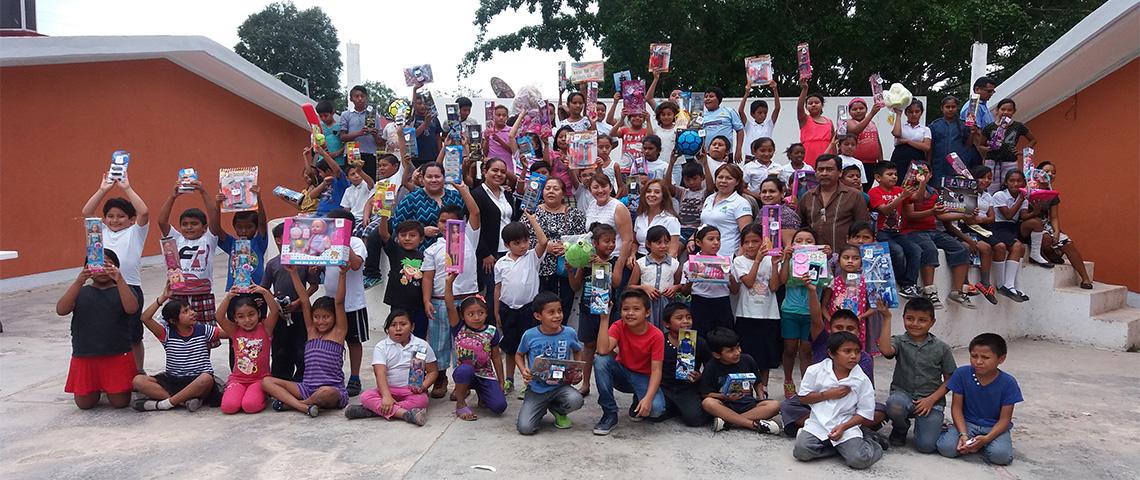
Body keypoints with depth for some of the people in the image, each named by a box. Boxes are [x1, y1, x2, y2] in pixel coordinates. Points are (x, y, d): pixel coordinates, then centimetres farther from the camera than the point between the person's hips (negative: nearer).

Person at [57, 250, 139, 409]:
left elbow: (132, 309, -18)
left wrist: (119, 280, -30)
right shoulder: (81, 292, 7)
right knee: (85, 404, 3)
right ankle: (97, 388, 35)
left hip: (118, 356, -1)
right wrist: (79, 281, -23)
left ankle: (109, 388, 32)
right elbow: (61, 310, -11)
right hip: (85, 356, 2)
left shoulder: (123, 290, 4)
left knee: (120, 402, -1)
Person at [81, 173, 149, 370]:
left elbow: (144, 212, -14)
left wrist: (127, 188, -9)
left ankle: (138, 373, 21)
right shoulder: (102, 232, 13)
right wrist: (103, 190, 2)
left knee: (134, 337, 8)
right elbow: (86, 212, 5)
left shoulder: (135, 232, 2)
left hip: (130, 288, -3)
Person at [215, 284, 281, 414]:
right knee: (228, 406, -22)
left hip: (260, 378, -2)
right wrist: (228, 297, -25)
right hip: (238, 379, 2)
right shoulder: (235, 331, 4)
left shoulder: (265, 329, -1)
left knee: (251, 406, -27)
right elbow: (220, 317, -11)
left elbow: (275, 311, -17)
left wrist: (264, 292, -30)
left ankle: (261, 394, 7)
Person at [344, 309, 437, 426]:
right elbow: (380, 374, -14)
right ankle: (405, 414, -41)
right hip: (389, 389, 1)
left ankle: (375, 409, -31)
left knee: (421, 400, -34)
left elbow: (433, 371, 4)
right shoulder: (381, 347, -2)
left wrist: (423, 387, -15)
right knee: (366, 397, -26)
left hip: (412, 390, -1)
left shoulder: (422, 345, 1)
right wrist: (386, 396, -29)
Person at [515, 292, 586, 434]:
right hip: (536, 389, -1)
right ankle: (541, 410, 21)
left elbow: (578, 352, 15)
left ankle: (558, 411, 7)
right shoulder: (530, 335, -10)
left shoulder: (569, 333, -5)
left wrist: (576, 372, -2)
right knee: (525, 428, -17)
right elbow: (519, 355, 8)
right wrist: (523, 371, -12)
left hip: (561, 386, 1)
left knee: (576, 400, -32)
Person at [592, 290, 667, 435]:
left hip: (643, 378, -2)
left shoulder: (656, 335, -17)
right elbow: (603, 351, -30)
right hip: (622, 373, 2)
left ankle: (637, 405, 9)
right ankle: (610, 414, -16)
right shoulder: (618, 327, -13)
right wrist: (604, 318, -33)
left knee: (656, 408, -32)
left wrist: (648, 398, -35)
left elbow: (656, 370, -21)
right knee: (600, 360, -29)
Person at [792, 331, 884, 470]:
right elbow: (803, 397, 4)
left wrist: (843, 427, -14)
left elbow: (865, 413, 0)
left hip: (847, 425, -1)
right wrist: (828, 394, -10)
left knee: (860, 459, -25)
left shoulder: (862, 380, -2)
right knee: (801, 451, -24)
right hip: (818, 424, 1)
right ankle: (840, 447, -1)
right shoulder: (815, 371, -2)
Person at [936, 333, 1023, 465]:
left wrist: (986, 438, -27)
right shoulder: (961, 374, -11)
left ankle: (983, 444, 3)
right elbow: (957, 407, -5)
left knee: (1001, 455, -30)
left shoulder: (1008, 383, -14)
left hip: (995, 427, 0)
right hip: (967, 423, 0)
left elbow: (1005, 419, -11)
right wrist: (963, 434, -20)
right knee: (946, 448, -25)